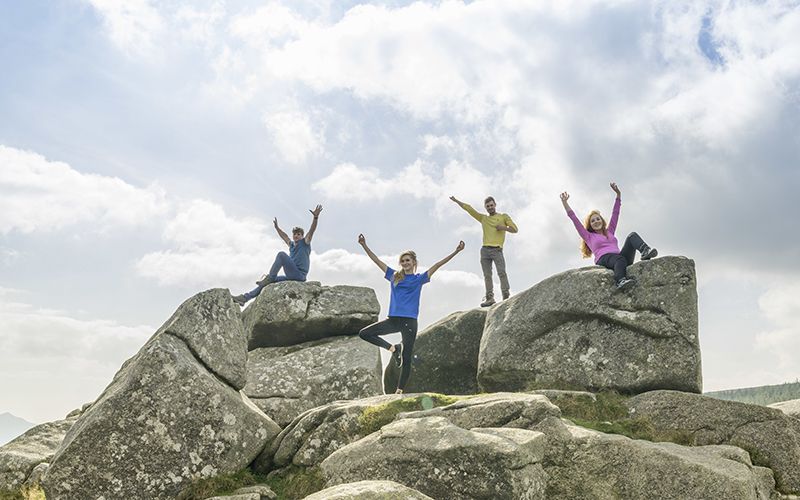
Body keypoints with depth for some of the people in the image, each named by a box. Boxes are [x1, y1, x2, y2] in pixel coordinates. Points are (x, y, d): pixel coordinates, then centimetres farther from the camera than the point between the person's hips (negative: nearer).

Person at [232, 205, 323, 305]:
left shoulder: (305, 243, 5)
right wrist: (277, 227, 49)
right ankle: (245, 298, 2)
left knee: (281, 254, -21)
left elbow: (312, 230, -8)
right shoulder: (292, 244, 23)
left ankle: (270, 277, -18)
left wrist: (315, 217, -21)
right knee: (266, 283, 6)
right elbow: (284, 236, 41)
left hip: (300, 275, -8)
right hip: (291, 276, 8)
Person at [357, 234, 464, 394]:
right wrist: (364, 245, 8)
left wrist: (456, 252, -7)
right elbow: (377, 261, 12)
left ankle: (399, 391, 8)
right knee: (364, 333, -5)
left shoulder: (419, 279, 6)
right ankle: (392, 348, 7)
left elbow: (437, 265, -1)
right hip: (393, 319, 3)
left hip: (410, 322, -3)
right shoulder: (394, 276, 12)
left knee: (406, 360, -2)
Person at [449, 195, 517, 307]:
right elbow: (468, 208, 24)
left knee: (501, 272, -17)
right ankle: (489, 298, -4)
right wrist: (456, 201, 23)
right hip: (485, 250, 4)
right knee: (487, 275, -2)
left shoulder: (504, 216, 15)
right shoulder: (483, 218, 22)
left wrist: (504, 227, -6)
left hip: (497, 250, -3)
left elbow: (514, 229, 10)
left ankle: (506, 296, -20)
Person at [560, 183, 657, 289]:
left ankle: (645, 252, -47)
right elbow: (574, 219, 17)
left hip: (620, 256, 4)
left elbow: (615, 213, 33)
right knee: (620, 259, -39)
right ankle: (620, 280, -64)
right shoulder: (589, 236, 22)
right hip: (603, 259, -4)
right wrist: (564, 202, 13)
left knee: (632, 236, -18)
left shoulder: (609, 232, 34)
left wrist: (618, 194, 30)